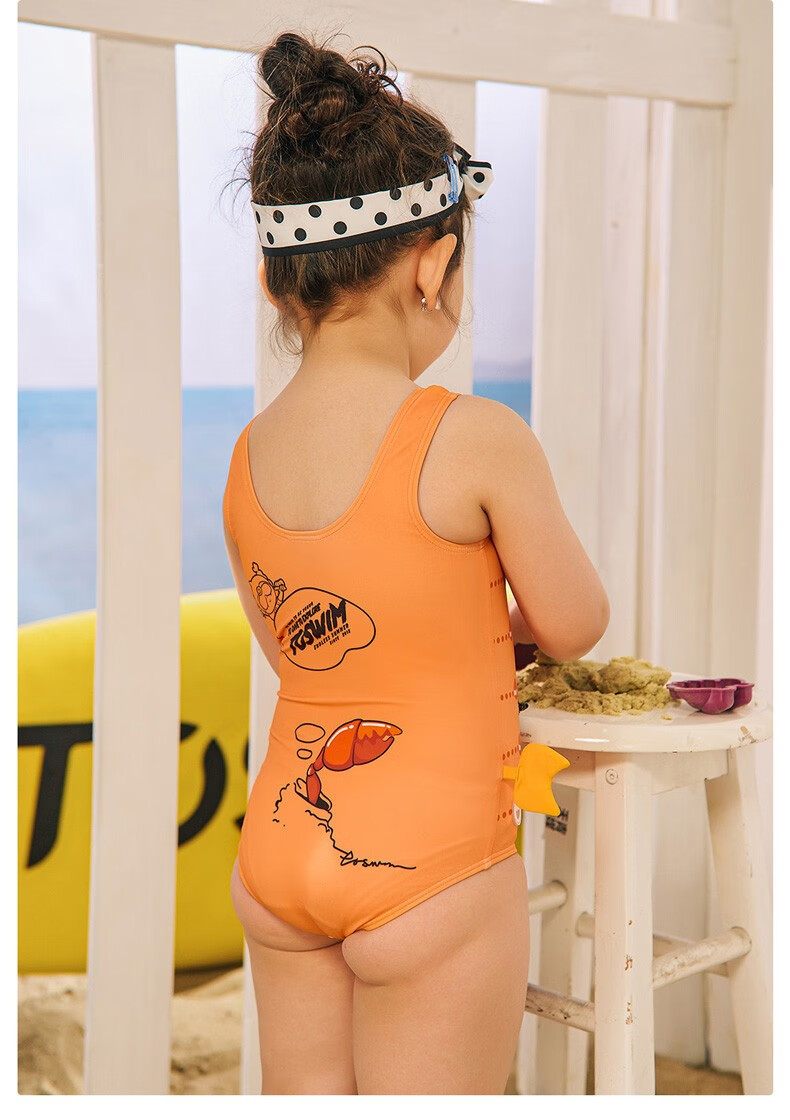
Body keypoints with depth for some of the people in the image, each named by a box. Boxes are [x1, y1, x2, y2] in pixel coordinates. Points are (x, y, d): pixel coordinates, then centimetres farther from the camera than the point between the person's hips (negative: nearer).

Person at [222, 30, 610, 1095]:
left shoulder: (246, 456, -1)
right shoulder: (478, 439, -18)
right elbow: (575, 627, -3)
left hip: (279, 852, 6)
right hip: (431, 869, -5)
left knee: (303, 1097, 19)